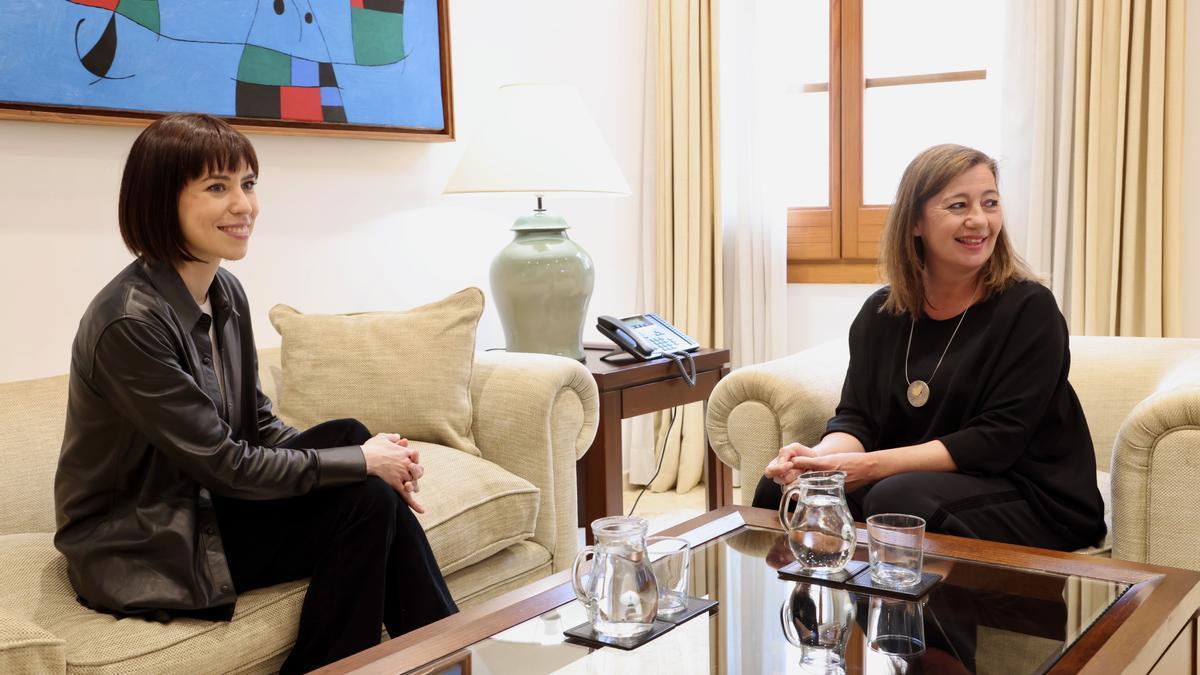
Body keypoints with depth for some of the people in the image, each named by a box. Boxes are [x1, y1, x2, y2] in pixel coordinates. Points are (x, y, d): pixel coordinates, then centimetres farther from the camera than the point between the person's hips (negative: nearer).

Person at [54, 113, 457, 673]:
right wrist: (362, 463, -16)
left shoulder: (226, 292, 1)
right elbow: (224, 465, -23)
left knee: (350, 434, -11)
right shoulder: (129, 322, -25)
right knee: (366, 503, -18)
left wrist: (376, 461, -9)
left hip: (204, 504, 8)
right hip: (137, 550, -7)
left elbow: (259, 426, 6)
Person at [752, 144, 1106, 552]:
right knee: (778, 487, -17)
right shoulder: (881, 313, 7)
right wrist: (821, 456, -23)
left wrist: (868, 465, -24)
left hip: (1033, 501, -4)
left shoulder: (1029, 309, -9)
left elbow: (997, 440, -16)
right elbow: (856, 416, 2)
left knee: (897, 499, -34)